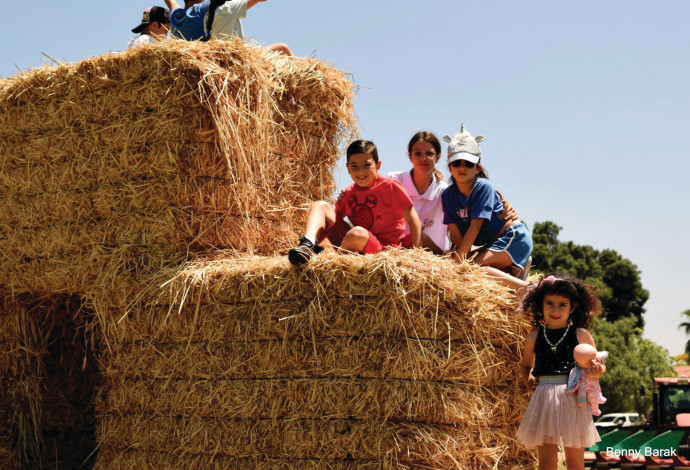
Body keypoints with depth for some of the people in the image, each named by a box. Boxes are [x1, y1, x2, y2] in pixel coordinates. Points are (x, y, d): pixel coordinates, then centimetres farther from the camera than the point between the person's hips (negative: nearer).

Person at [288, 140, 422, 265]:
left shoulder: (390, 187, -8)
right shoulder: (348, 193, 10)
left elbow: (413, 219, -8)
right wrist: (339, 203, 0)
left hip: (382, 248, -6)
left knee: (357, 233, -40)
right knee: (320, 206, 3)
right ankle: (308, 245, -23)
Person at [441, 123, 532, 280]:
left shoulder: (483, 187, -18)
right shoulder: (448, 195, -1)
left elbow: (475, 226, -24)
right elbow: (454, 232, -6)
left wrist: (459, 259, -29)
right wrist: (462, 255, -23)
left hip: (514, 238, -8)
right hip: (491, 243, 8)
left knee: (475, 265, -28)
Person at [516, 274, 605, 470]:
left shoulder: (581, 335, 2)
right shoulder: (534, 337, 7)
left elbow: (596, 365, 11)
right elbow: (526, 365, 23)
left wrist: (599, 370, -12)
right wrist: (527, 381, 4)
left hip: (573, 400, -1)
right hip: (543, 400, 1)